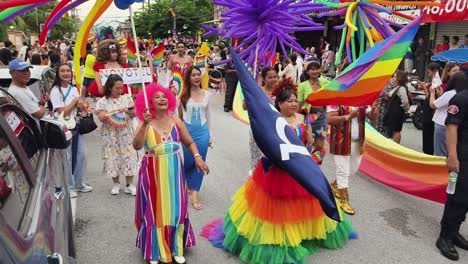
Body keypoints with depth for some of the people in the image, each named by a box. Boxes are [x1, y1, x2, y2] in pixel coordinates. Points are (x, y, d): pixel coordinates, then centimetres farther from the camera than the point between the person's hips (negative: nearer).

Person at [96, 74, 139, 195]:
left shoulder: (127, 98, 5)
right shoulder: (103, 101, -1)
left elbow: (134, 114, 5)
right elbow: (101, 117, -10)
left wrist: (130, 111, -17)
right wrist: (115, 111, -17)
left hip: (126, 134, 1)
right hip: (111, 135, -1)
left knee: (128, 156, 1)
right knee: (113, 157, 4)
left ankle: (130, 184, 10)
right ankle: (116, 184, 20)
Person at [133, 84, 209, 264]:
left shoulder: (176, 121, 1)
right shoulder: (146, 124, -7)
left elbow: (189, 142, 8)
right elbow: (137, 146, -22)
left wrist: (197, 157, -7)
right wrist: (144, 124, -30)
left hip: (174, 173, 3)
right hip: (153, 173, -2)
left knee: (176, 209, 10)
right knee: (154, 211, 7)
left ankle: (176, 249, 28)